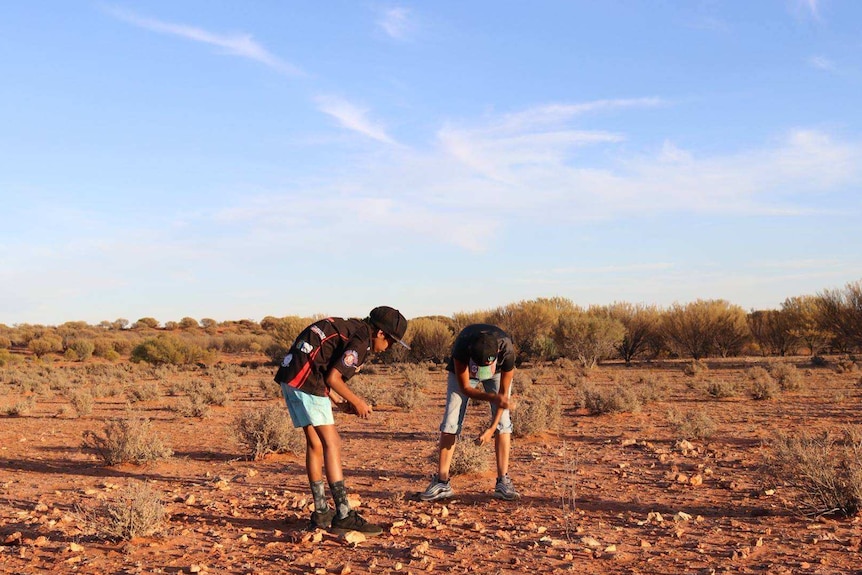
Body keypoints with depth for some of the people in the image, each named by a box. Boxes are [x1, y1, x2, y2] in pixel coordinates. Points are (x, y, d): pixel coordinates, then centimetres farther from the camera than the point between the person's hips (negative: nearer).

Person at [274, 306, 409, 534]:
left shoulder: (349, 328, 20)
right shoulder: (361, 340, -10)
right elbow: (333, 378, -13)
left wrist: (339, 401, 18)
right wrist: (356, 402, 1)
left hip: (290, 375, 10)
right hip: (306, 380, -10)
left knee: (315, 443, 14)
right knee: (331, 443, -7)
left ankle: (321, 512, 20)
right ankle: (343, 515, -8)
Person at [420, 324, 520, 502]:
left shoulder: (507, 350, -39)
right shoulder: (462, 346, -41)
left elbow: (503, 392, -25)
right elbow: (465, 388, -28)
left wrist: (491, 428, -31)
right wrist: (493, 398, -44)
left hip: (497, 372, 0)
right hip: (463, 369, 0)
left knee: (503, 421, -14)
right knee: (451, 420, -11)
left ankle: (503, 482, -11)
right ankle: (442, 483, -8)